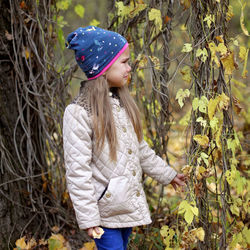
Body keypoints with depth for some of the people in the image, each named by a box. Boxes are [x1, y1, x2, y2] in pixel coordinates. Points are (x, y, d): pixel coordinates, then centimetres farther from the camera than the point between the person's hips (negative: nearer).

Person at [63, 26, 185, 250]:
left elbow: (139, 148, 20)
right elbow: (77, 171, -17)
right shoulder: (79, 113, -17)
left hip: (128, 204, 7)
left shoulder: (121, 103, 8)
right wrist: (88, 218, -18)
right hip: (105, 212, -7)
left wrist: (167, 174, 26)